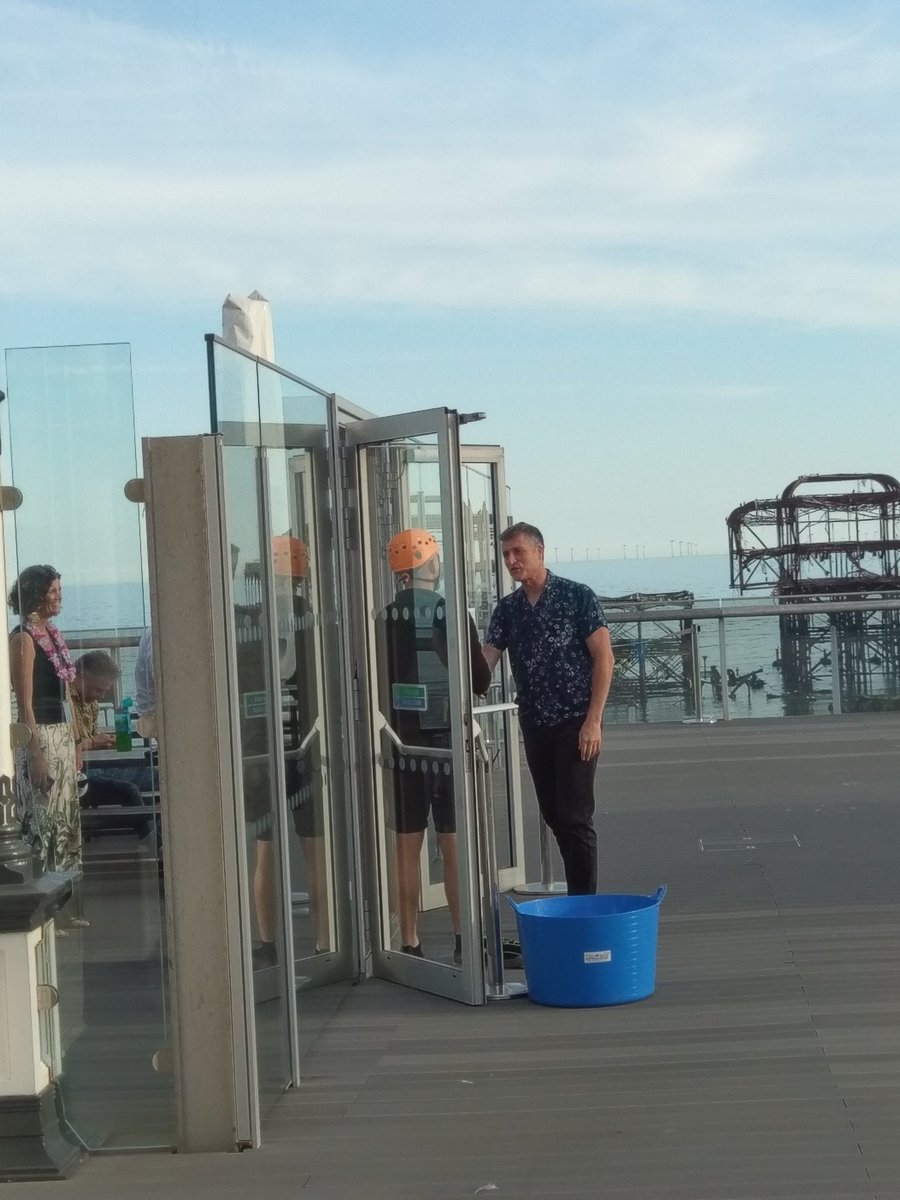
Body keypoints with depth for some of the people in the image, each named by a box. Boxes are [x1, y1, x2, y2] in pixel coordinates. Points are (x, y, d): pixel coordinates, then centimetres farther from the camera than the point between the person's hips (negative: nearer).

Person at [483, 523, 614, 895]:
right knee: (553, 816, 10)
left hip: (576, 724, -5)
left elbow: (603, 658, -8)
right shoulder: (506, 609, 8)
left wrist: (593, 720, -14)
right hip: (534, 725, 5)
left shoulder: (577, 596, -6)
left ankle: (584, 903, -2)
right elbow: (484, 662, 0)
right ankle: (576, 893, 21)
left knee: (575, 816, -8)